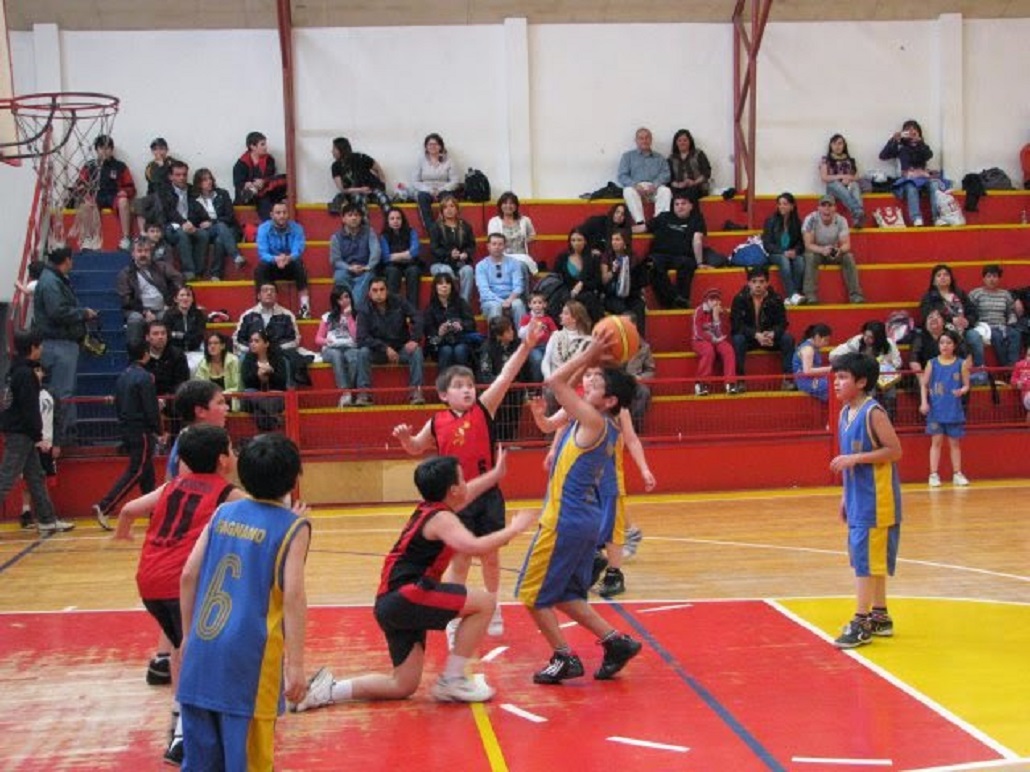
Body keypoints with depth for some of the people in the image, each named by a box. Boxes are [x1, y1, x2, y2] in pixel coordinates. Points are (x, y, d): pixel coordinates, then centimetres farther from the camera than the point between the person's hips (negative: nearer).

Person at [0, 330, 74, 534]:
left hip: (21, 433, 10)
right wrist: (38, 437, -17)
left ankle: (47, 521, 17)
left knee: (36, 477, 12)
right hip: (20, 433, -10)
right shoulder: (26, 374, -16)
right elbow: (29, 409, -20)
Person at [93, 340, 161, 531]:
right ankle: (104, 507, -14)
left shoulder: (122, 377, 11)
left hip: (127, 430, 9)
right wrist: (159, 430, -7)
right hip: (142, 431, -9)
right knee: (135, 473, -6)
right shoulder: (144, 377, -14)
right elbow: (151, 409, -16)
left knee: (147, 472, 14)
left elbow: (117, 405, 15)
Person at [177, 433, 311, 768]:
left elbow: (188, 575, 9)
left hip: (203, 647, 5)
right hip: (248, 656, -5)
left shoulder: (223, 512, 10)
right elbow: (293, 595, -13)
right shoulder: (293, 526, -4)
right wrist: (295, 664, -12)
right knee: (248, 756, 3)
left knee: (201, 757, 14)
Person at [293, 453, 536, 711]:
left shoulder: (429, 509, 18)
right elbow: (474, 546, -28)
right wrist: (513, 529, -16)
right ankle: (451, 681, -4)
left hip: (394, 603, 10)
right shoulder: (441, 519, -10)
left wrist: (496, 474, 46)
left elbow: (466, 494, 40)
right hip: (405, 596, -10)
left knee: (403, 686, 14)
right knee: (485, 602, -10)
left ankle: (328, 690, 10)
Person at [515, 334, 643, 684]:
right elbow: (562, 384, 22)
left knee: (533, 593, 3)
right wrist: (592, 359, 13)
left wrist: (588, 354, -10)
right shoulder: (608, 428, 10)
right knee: (566, 595, 18)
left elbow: (554, 381, -17)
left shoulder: (594, 422, -15)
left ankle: (564, 658, 5)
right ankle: (615, 641, 12)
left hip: (565, 520, -9)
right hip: (586, 519, 9)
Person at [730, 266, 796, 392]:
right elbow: (736, 325, -18)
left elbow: (782, 323, -8)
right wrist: (756, 335, -32)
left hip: (770, 337, 2)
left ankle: (788, 378, -20)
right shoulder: (739, 299, -11)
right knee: (737, 339, -34)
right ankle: (739, 380, -30)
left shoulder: (775, 299, -5)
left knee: (788, 339, -24)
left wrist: (772, 334, -32)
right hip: (748, 337, -2)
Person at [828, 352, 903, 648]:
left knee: (867, 558, -7)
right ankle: (879, 615, 25)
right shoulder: (845, 413, 10)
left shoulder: (873, 413, -15)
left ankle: (862, 622, -4)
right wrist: (845, 495, 17)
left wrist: (855, 458, -23)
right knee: (869, 558, 15)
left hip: (876, 499, -9)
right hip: (857, 498, 9)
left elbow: (894, 450, -17)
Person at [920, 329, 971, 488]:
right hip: (936, 409, 0)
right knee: (936, 441, 0)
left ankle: (957, 474, 17)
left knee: (954, 442, 9)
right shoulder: (932, 363, 1)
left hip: (954, 409, 0)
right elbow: (924, 385, 5)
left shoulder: (961, 364, 0)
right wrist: (924, 402, -7)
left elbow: (966, 385, 3)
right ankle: (934, 474, 3)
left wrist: (962, 391, -20)